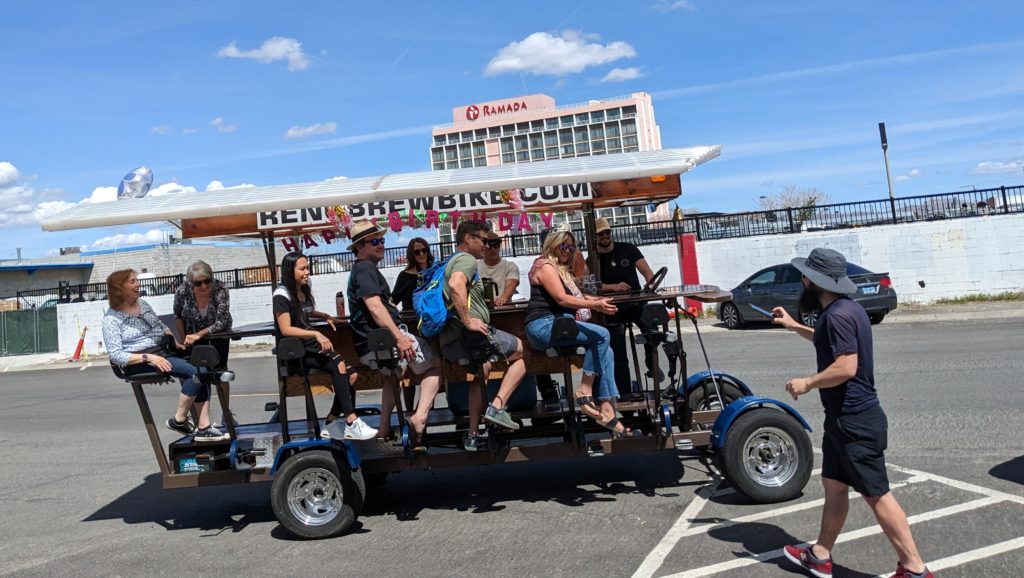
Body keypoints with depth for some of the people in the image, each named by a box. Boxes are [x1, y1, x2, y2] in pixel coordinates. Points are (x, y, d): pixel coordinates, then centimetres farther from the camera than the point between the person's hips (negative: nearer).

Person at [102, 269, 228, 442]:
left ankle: (204, 428, -19)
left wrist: (175, 343, 8)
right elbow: (115, 355, -13)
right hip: (139, 363, -7)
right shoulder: (112, 318, -7)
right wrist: (149, 358, -23)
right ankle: (179, 420, -10)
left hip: (163, 351, 7)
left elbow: (162, 327, 26)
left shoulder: (142, 303, 14)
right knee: (195, 372, -26)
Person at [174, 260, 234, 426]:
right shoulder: (183, 291, -26)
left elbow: (221, 322, -33)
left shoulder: (220, 289, -32)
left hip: (217, 333, -1)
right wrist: (184, 340, -3)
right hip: (193, 335, 1)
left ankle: (226, 413, 8)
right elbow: (178, 316, -5)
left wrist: (199, 335, -41)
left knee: (220, 369, -5)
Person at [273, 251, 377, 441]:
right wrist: (316, 334, -27)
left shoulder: (305, 290, 15)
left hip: (310, 344, 7)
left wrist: (326, 317, 17)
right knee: (339, 366, -29)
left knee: (349, 370, -19)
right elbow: (286, 329, -18)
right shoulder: (282, 295, -8)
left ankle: (332, 423, -14)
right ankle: (351, 423, -28)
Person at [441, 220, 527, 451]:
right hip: (471, 335, -10)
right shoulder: (467, 259, -4)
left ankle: (472, 436, 29)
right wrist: (468, 321, -24)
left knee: (480, 372, 33)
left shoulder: (452, 261, 26)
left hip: (450, 344, 10)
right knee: (524, 352, 6)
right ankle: (497, 407, -5)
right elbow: (456, 285, -25)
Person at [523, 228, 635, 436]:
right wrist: (594, 305, -26)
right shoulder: (545, 265, -4)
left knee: (605, 350, -10)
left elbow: (570, 297, 24)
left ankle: (607, 411, -13)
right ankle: (585, 391, -15)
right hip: (544, 325, -9)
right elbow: (561, 299, -16)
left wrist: (592, 301, 5)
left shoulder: (562, 269, 27)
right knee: (602, 335, -23)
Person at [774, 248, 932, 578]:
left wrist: (807, 383, -16)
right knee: (833, 484, 17)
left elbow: (845, 366, -29)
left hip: (855, 421, -11)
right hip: (845, 417, 11)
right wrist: (794, 327, 30)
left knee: (876, 495, -1)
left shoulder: (838, 314, -22)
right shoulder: (839, 310, 10)